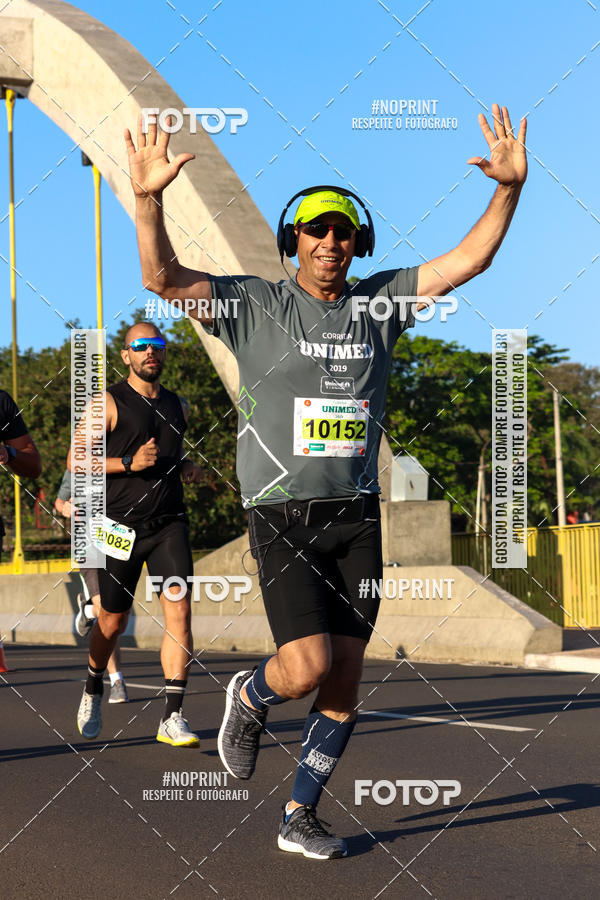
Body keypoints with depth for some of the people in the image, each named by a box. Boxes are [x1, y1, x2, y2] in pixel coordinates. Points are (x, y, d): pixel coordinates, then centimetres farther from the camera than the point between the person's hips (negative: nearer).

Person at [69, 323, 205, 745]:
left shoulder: (178, 406, 13)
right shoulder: (109, 403, -3)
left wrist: (187, 467, 8)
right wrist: (130, 463, -18)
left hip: (169, 524, 3)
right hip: (122, 525, -3)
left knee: (179, 611, -13)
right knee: (112, 622, 7)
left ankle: (172, 717, -13)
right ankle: (93, 690, 36)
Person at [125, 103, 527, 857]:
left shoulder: (379, 302, 9)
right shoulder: (256, 305, -1)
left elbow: (468, 259, 5)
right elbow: (163, 278, -11)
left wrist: (510, 189, -10)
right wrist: (147, 200, -28)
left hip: (357, 517, 4)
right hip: (281, 514, -4)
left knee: (345, 678, 3)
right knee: (307, 666, -16)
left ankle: (300, 816, 18)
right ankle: (250, 697, 20)